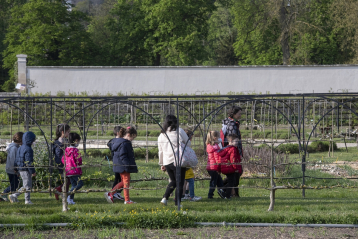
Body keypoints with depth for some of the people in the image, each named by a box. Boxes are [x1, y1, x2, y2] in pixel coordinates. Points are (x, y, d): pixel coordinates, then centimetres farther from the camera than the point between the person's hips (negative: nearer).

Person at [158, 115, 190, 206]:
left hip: (167, 163, 5)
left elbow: (160, 151, 15)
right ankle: (177, 203, -1)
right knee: (180, 182, 2)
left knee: (173, 181, 22)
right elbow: (188, 144, 3)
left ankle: (165, 198, 6)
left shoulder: (161, 135, 10)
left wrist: (161, 164, 23)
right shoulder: (179, 131, -4)